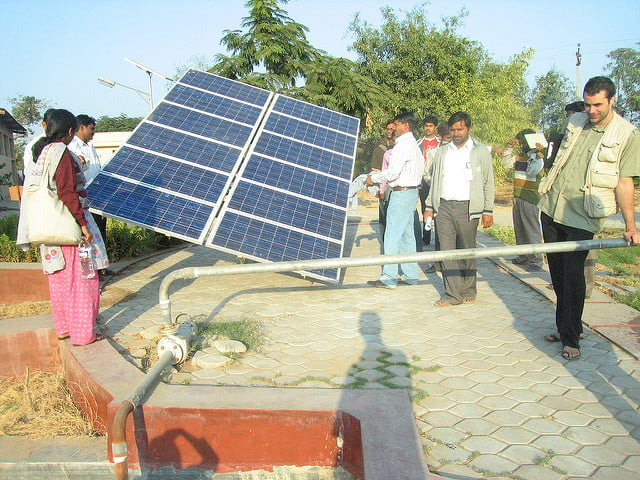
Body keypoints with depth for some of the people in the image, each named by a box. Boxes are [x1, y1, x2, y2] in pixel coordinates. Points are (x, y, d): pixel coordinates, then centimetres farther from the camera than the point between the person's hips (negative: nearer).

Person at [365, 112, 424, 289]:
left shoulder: (403, 145, -14)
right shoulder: (414, 145, 18)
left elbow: (393, 173, -20)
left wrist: (374, 178, -5)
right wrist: (380, 174, 16)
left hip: (402, 193, -10)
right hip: (411, 192, 10)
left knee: (392, 236, -7)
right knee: (407, 235, 13)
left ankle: (389, 277, -5)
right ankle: (410, 274, 19)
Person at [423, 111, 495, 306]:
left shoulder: (481, 152, 6)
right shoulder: (441, 152, 16)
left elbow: (488, 184, 5)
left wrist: (488, 211, -1)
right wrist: (429, 206, 12)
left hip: (467, 208, -3)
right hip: (444, 207, 3)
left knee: (467, 251, 4)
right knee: (446, 251, -2)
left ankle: (468, 292, 18)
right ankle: (452, 294, 2)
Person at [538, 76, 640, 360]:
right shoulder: (575, 123, 8)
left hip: (582, 217, -5)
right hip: (551, 208, 5)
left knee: (572, 276, -6)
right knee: (557, 273, 12)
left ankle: (571, 338, 6)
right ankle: (563, 328, 26)